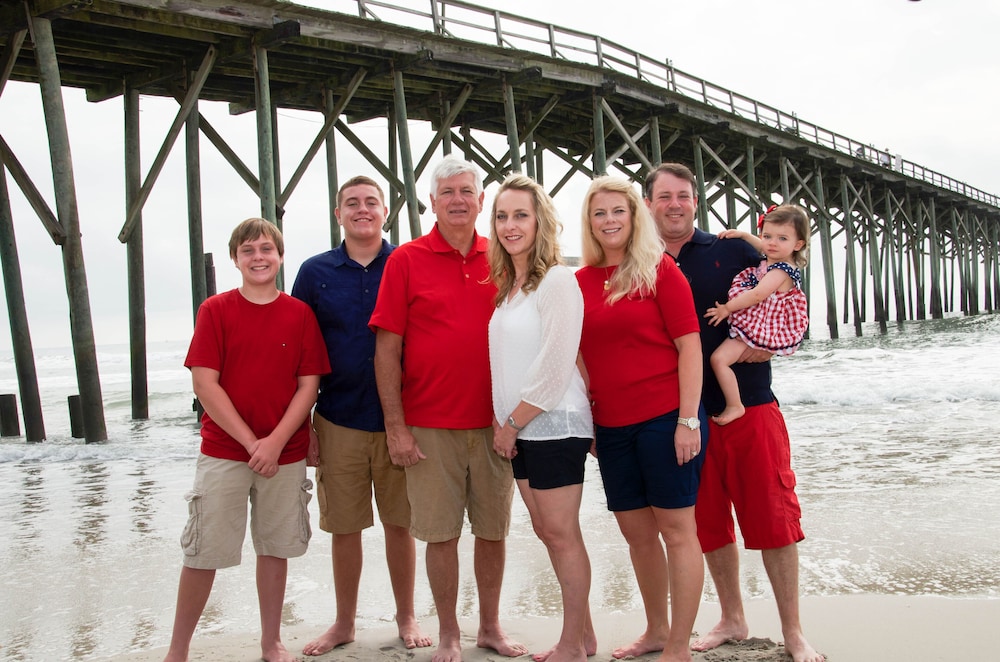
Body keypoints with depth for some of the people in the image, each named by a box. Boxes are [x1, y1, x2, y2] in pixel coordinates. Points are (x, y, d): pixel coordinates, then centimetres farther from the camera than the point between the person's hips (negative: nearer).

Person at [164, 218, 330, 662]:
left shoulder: (300, 314, 3)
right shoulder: (216, 310, -1)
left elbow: (309, 384, 0)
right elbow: (204, 384, -7)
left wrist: (275, 442, -12)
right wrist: (250, 442, -12)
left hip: (285, 454, 2)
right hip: (222, 451, -1)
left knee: (275, 548, 10)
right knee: (203, 553, 2)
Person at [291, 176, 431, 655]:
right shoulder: (315, 272, 4)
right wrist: (303, 426, 2)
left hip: (399, 420, -1)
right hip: (338, 423, 1)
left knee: (400, 524, 8)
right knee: (344, 527, 9)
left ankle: (406, 619, 26)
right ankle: (344, 623, 26)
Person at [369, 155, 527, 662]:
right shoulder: (406, 261, -2)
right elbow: (386, 349, -4)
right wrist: (396, 427, -8)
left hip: (494, 423, 3)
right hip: (430, 426, -2)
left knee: (493, 529, 11)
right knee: (441, 533, 4)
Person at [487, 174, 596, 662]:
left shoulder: (557, 280, -12)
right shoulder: (506, 286, 13)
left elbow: (554, 369, -18)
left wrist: (511, 424, -12)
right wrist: (502, 423, 8)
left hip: (555, 425, -8)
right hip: (518, 430, 9)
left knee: (561, 532, -1)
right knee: (546, 530, 13)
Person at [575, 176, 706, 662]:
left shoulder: (658, 270, -3)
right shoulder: (581, 281, 8)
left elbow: (689, 345, -7)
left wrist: (688, 420, -12)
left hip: (665, 418, -5)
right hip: (611, 427, 5)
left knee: (676, 529, 1)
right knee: (636, 532, 13)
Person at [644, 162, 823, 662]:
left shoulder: (734, 251, 3)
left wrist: (772, 343, -13)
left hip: (750, 408, -2)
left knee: (773, 521, 0)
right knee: (708, 526, 11)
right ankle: (732, 620, 29)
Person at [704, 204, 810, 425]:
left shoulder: (781, 270, -22)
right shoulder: (773, 258, 6)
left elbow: (757, 294, -31)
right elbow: (760, 245, 29)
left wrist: (727, 308, -26)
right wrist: (741, 234, 16)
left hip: (757, 328, -12)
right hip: (756, 324, 12)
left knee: (719, 358, -19)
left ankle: (734, 406, -13)